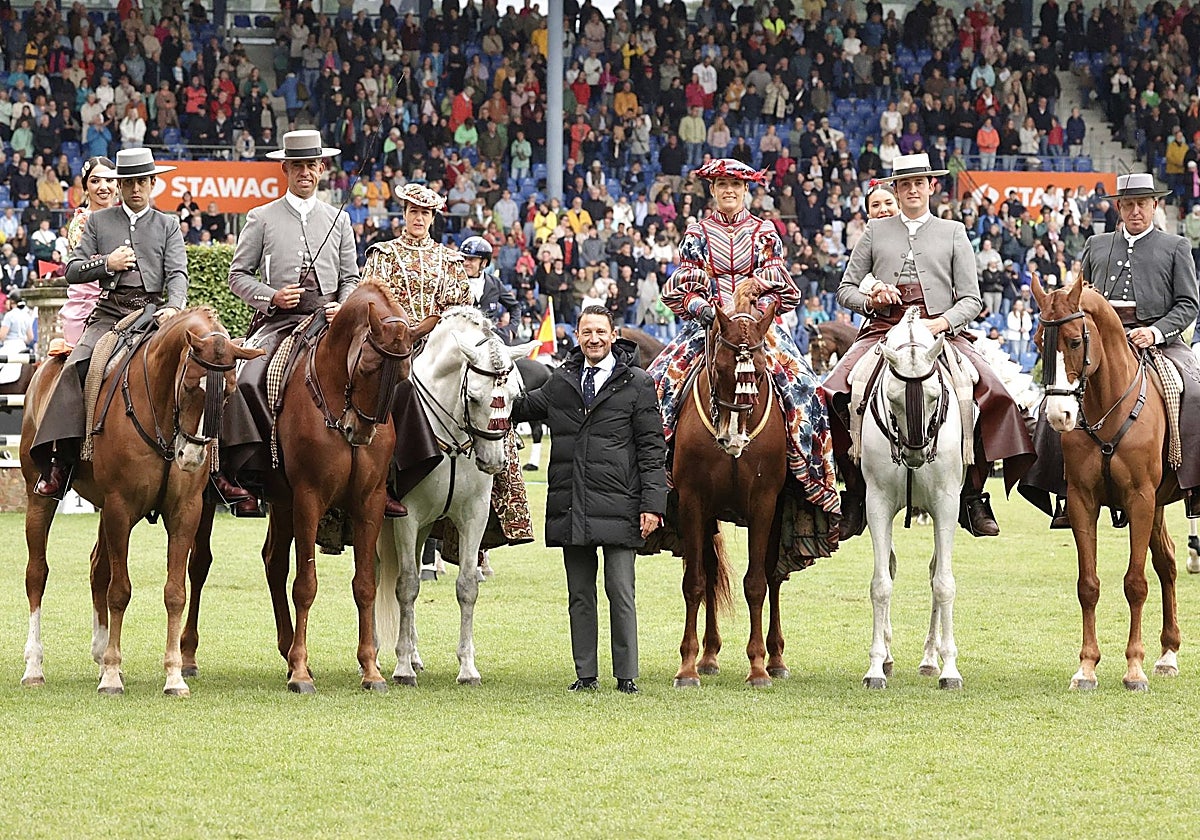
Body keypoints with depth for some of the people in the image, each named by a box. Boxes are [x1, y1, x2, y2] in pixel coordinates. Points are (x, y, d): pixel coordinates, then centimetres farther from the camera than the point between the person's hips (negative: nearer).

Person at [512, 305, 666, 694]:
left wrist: (652, 504, -8)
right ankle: (586, 674, 14)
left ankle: (627, 675, 3)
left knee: (621, 593, -3)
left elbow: (652, 450, -1)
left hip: (617, 506, -4)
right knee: (579, 595, 8)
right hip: (571, 508, 4)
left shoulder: (637, 384, 0)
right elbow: (522, 408, 30)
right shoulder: (560, 383, 12)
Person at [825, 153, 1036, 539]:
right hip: (882, 331, 0)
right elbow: (846, 289, 18)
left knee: (993, 395, -26)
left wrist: (943, 323, -10)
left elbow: (971, 299, 10)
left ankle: (972, 496, -17)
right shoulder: (876, 232, 17)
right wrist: (870, 300, -4)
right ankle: (855, 496, -17)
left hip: (941, 331, 0)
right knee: (837, 395, -28)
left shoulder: (953, 233, 15)